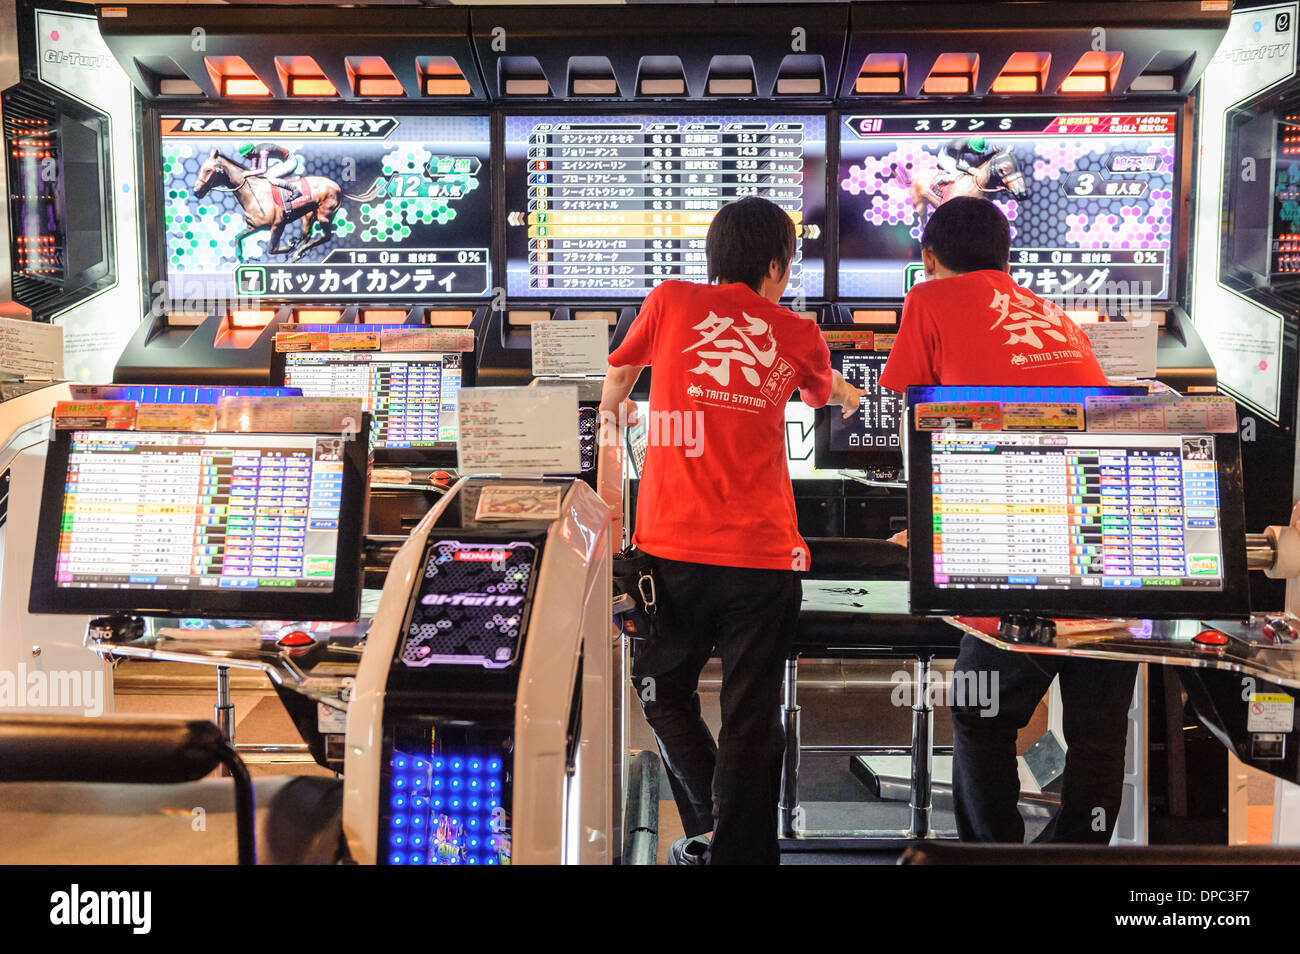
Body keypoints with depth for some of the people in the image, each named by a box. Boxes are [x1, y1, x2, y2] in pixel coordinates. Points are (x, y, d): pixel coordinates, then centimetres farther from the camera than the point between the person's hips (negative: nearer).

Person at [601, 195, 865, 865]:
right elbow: (821, 390, 35)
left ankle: (708, 834, 24)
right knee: (750, 722, 7)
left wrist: (609, 420, 50)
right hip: (763, 554, 1)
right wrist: (848, 395, 59)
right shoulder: (798, 337, 11)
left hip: (673, 547, 0)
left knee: (663, 691, 20)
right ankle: (739, 848, 10)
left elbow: (617, 376, 26)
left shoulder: (672, 302, 9)